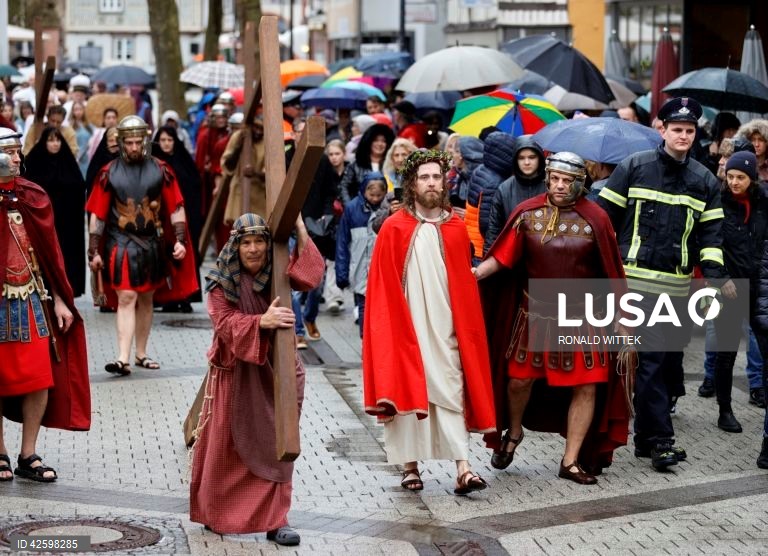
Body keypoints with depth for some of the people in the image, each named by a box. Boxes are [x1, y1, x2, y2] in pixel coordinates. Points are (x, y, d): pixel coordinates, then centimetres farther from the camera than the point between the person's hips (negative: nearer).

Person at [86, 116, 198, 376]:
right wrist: (94, 251, -2)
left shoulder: (161, 170, 1)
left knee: (146, 300, 12)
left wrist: (179, 240, -6)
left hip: (152, 243, 3)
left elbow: (176, 208, 3)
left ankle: (141, 354, 24)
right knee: (126, 299, -11)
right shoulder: (109, 173, -2)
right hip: (121, 244, -2)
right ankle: (123, 359, -15)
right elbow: (97, 215, 0)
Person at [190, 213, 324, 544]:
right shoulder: (221, 282, -7)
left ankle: (274, 520, 4)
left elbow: (310, 277, -18)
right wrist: (261, 321, -35)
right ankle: (216, 513, 25)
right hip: (234, 371, -2)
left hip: (272, 371, 2)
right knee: (226, 443, 7)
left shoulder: (277, 274, 0)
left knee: (273, 443, 0)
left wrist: (299, 228, -25)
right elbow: (225, 323, -18)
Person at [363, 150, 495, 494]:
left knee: (451, 393, -2)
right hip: (405, 327, -2)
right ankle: (410, 467, 12)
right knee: (405, 390, 3)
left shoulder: (455, 229, 6)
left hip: (445, 328, 2)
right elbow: (383, 288, -2)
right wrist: (391, 325, -8)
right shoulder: (394, 229, -2)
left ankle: (462, 469, -7)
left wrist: (465, 326, 3)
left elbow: (465, 286, 9)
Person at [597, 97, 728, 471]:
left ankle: (646, 436, 22)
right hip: (636, 281, -4)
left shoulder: (704, 181, 12)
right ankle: (659, 438, -11)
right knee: (653, 357, -10)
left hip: (677, 286, 4)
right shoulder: (634, 167, 1)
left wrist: (714, 281, -2)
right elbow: (605, 217, 3)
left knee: (669, 356, 9)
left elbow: (711, 235, 10)